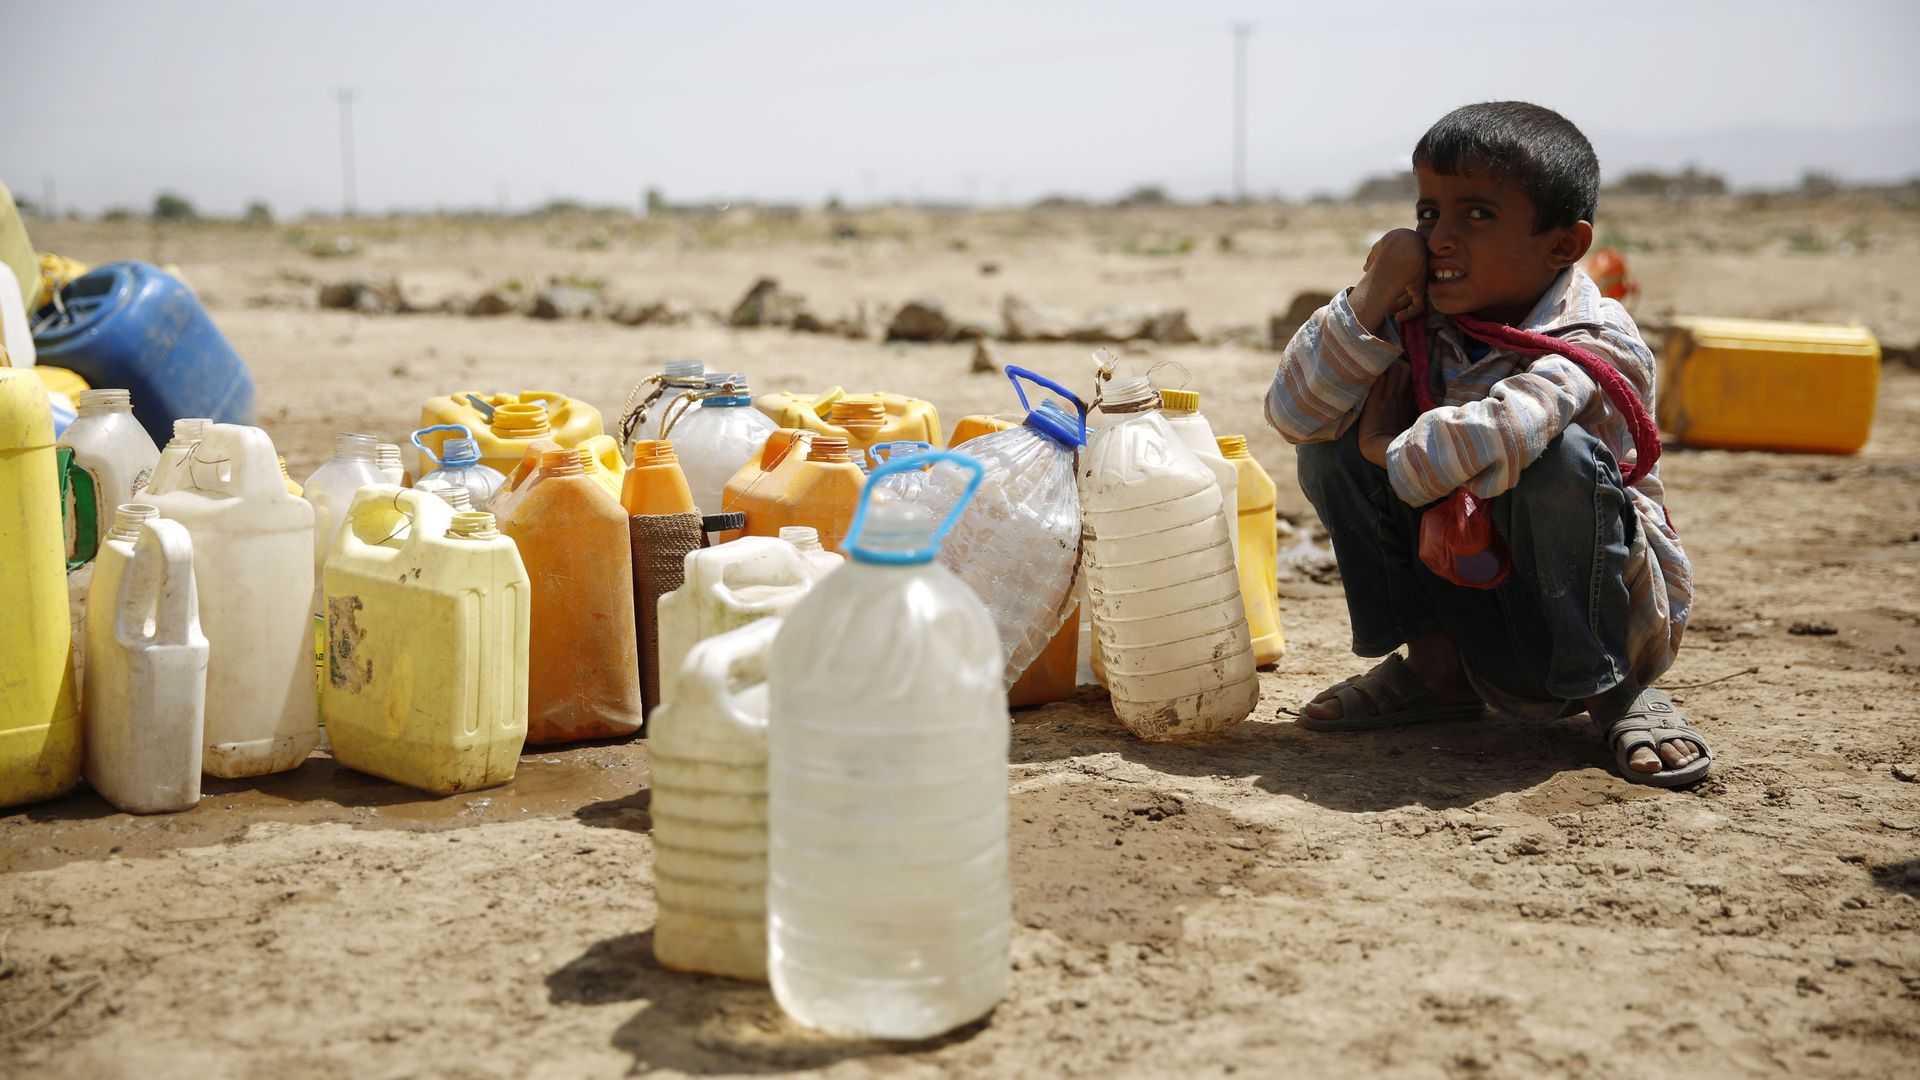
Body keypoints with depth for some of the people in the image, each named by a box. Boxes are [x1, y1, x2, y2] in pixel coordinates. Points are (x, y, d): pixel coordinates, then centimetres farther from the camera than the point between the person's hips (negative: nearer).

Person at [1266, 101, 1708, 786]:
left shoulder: (1595, 348, -24)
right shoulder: (1419, 322, -5)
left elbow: (1488, 442, -45)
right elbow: (1292, 414, -14)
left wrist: (1389, 448, -24)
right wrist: (1373, 297, -23)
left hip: (1595, 619, -5)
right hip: (1462, 605, 5)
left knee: (1561, 455, -34)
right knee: (1332, 442, -8)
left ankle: (1615, 692, -11)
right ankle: (1433, 663, 3)